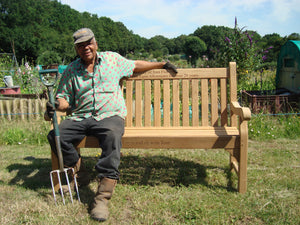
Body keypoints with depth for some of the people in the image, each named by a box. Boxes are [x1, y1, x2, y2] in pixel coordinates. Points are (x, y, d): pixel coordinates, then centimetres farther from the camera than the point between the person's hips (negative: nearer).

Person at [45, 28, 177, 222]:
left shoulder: (112, 59, 14)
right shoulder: (71, 71, 13)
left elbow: (135, 65, 27)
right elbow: (64, 99, 13)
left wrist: (162, 65, 30)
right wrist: (55, 106, -11)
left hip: (110, 116, -2)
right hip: (80, 118, 2)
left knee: (112, 135, -37)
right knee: (55, 136, -23)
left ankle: (103, 197, -37)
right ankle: (77, 169, 4)